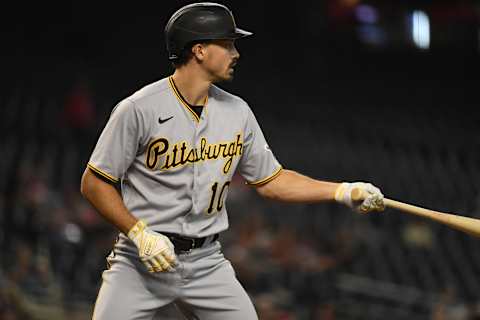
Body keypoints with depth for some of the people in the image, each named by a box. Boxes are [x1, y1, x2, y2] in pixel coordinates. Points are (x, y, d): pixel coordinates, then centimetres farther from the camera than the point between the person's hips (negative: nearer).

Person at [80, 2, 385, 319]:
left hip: (207, 261, 5)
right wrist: (140, 233, -19)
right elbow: (94, 183, -8)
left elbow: (270, 180, 13)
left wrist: (341, 191, 4)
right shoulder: (139, 109, -13)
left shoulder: (237, 112, 4)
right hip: (141, 261, -4)